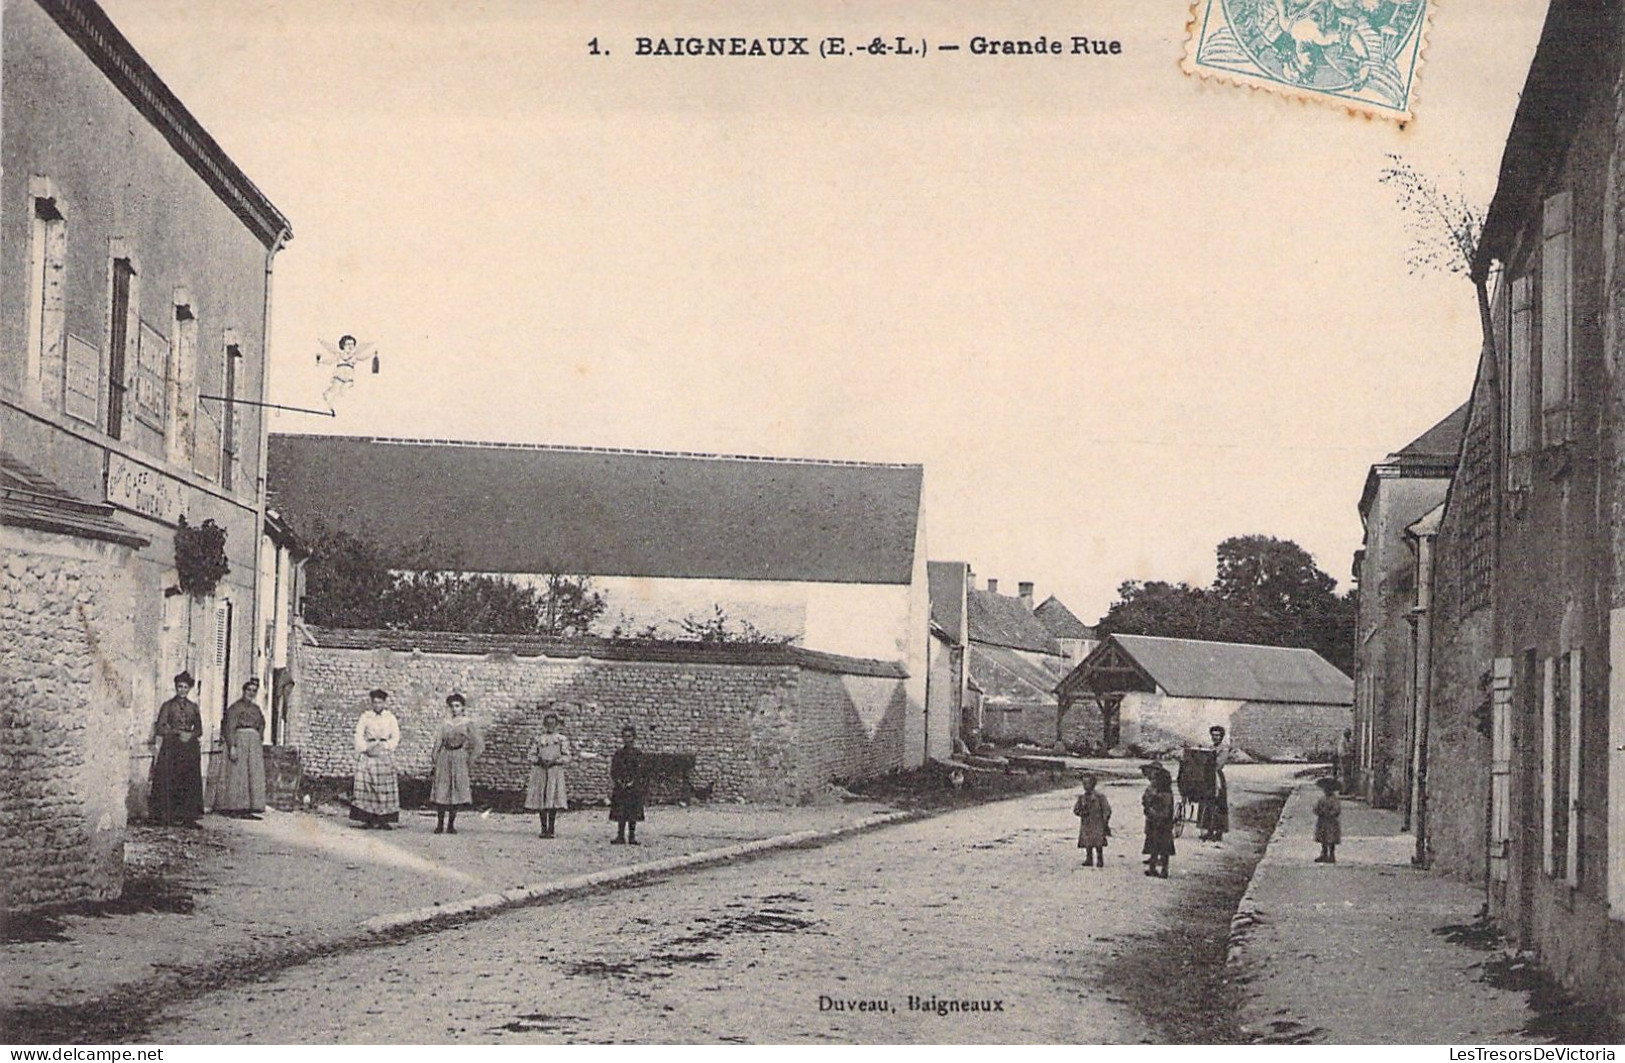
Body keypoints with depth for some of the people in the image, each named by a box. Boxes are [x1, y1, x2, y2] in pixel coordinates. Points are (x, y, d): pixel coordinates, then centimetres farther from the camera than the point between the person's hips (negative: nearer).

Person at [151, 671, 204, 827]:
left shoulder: (193, 707, 13)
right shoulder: (168, 706, 4)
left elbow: (199, 729, 14)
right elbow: (160, 728, -3)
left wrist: (190, 734, -7)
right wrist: (178, 732, -12)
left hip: (190, 748, 3)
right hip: (171, 748, -3)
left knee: (190, 783, -3)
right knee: (171, 782, -8)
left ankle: (188, 816, -2)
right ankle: (172, 816, -5)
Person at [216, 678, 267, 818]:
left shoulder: (256, 708, 18)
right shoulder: (236, 707, -4)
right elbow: (229, 728, -10)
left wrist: (261, 744, 13)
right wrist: (232, 746, -19)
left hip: (255, 744, 7)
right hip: (239, 741, -7)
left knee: (254, 776, 2)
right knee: (237, 775, -7)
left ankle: (248, 809, 4)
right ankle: (234, 808, -6)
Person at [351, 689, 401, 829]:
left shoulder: (390, 718, 11)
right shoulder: (365, 716, 9)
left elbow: (396, 737, 6)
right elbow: (359, 736, 2)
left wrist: (384, 746, -7)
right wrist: (366, 748, -11)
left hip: (385, 754, 1)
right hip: (368, 754, -1)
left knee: (385, 787, -6)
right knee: (366, 785, -8)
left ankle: (383, 820, -5)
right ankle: (368, 820, -7)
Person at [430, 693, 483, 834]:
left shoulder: (467, 723, 2)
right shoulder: (445, 723, 10)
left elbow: (478, 743, 1)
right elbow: (438, 741, 8)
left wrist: (471, 759, -2)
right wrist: (434, 757, -2)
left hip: (459, 758, -2)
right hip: (445, 757, 2)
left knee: (457, 791, -1)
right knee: (441, 791, -2)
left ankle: (451, 825, 6)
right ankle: (440, 824, 3)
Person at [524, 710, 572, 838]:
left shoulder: (562, 739, 8)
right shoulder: (538, 739, 13)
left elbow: (566, 757, 1)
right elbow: (530, 755, 9)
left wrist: (554, 761, -14)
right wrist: (539, 760, -11)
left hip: (555, 771, -2)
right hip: (540, 771, 2)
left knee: (553, 802, -8)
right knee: (541, 800, -1)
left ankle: (552, 829, -5)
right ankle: (544, 829, 6)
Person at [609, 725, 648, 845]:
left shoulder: (638, 753, 3)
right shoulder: (619, 753, 7)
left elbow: (643, 772, 4)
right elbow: (613, 771, 8)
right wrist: (612, 786, 0)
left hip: (635, 788, -1)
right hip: (621, 788, 1)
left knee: (633, 815, 2)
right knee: (620, 814, -2)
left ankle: (632, 837, 9)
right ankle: (620, 836, 4)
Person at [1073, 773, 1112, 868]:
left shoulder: (1100, 797, -4)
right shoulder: (1081, 798, 8)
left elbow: (1107, 810, -1)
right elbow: (1075, 809, 10)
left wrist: (1105, 823, -4)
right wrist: (1082, 812, -11)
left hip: (1097, 825, -4)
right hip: (1085, 825, 4)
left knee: (1098, 844, -6)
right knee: (1087, 844, 3)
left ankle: (1100, 860, 2)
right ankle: (1089, 860, 12)